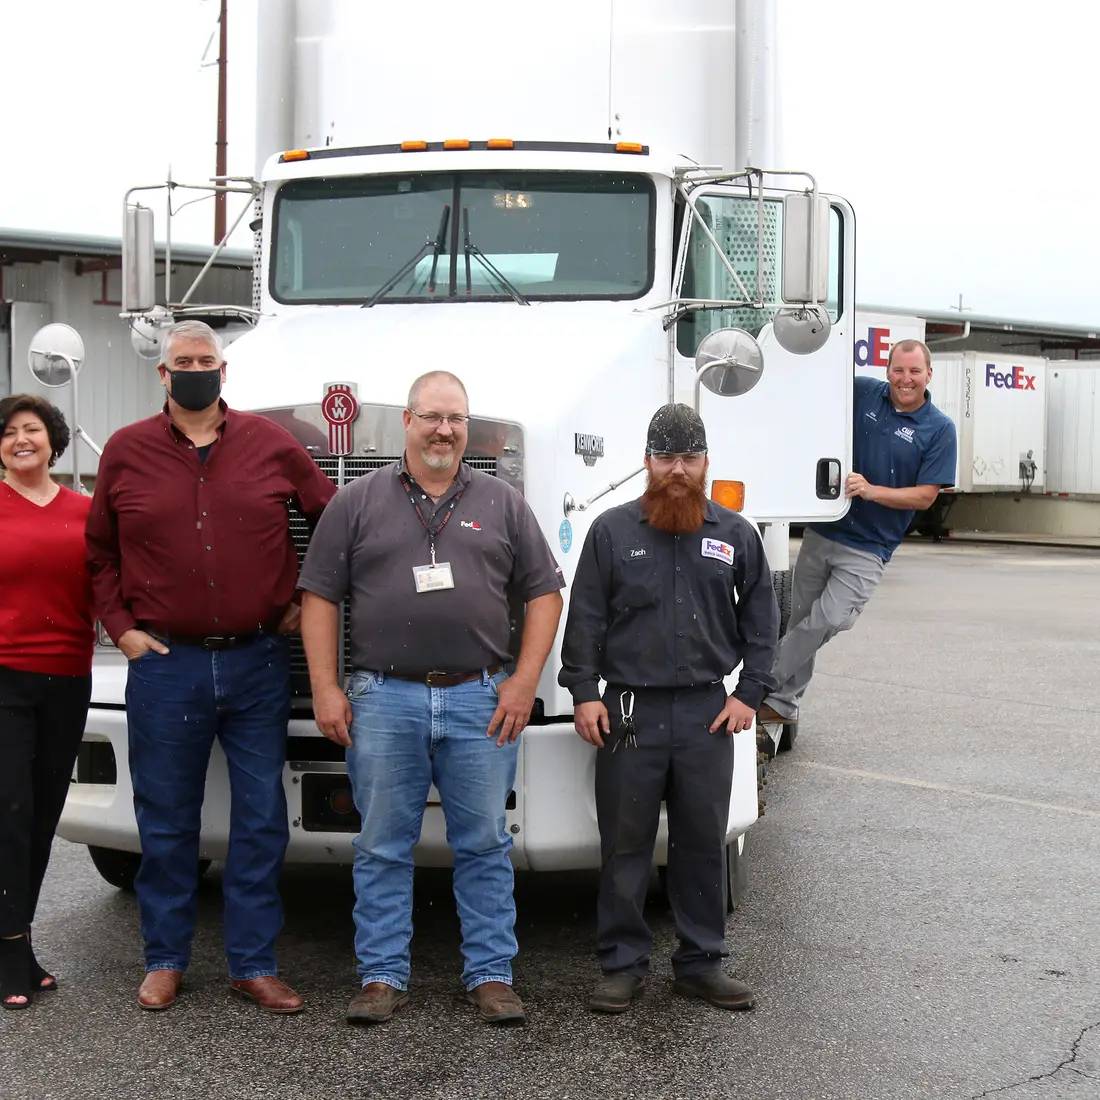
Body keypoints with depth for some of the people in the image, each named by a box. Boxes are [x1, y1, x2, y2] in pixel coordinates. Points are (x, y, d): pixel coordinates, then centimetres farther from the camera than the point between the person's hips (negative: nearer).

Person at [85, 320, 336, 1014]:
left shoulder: (271, 444, 2)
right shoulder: (126, 451, 4)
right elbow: (101, 550, 11)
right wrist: (120, 626, 2)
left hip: (259, 663, 0)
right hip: (164, 664, 0)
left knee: (261, 821, 5)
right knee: (167, 823, 9)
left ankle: (255, 964, 15)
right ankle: (166, 961, 22)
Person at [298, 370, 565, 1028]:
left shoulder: (502, 504, 10)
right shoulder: (359, 503, 7)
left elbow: (544, 593, 9)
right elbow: (320, 597, 6)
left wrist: (525, 681, -1)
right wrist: (326, 689, -2)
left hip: (481, 701, 1)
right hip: (384, 699, 0)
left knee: (485, 845, 5)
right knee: (383, 849, 5)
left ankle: (492, 977, 13)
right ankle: (383, 977, 14)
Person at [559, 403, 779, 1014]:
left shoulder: (736, 535, 8)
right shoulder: (613, 532, 2)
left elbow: (761, 620, 11)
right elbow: (585, 618, 2)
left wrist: (750, 693, 3)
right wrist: (584, 693, -5)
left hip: (708, 713, 2)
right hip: (630, 712, -1)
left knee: (704, 844, 9)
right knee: (625, 846, 4)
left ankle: (702, 962, 20)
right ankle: (623, 965, 14)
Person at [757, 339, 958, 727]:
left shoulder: (939, 430, -6)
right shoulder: (861, 393, 0)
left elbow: (925, 496, -10)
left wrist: (871, 491, -22)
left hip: (867, 547, -3)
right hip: (821, 531, 3)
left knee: (829, 620, -17)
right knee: (801, 620, 12)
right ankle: (784, 705, 26)